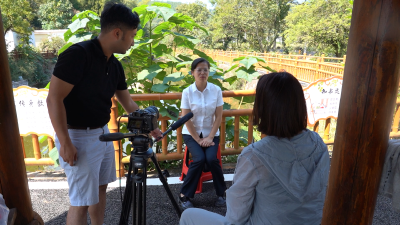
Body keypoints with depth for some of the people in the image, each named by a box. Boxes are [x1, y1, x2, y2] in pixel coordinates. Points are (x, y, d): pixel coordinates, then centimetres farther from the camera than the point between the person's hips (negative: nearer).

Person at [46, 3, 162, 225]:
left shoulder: (115, 65, 3)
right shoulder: (77, 54, -20)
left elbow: (128, 102, 14)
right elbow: (54, 99, -21)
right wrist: (65, 143, -21)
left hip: (103, 133, 8)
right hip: (78, 137, -8)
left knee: (100, 189, 19)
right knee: (82, 201, 1)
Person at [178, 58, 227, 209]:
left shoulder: (216, 90, -6)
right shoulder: (187, 92, -9)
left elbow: (218, 117, -5)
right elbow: (186, 119, -9)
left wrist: (210, 137, -12)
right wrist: (198, 140, -11)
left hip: (211, 133, 1)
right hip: (191, 133, -1)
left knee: (211, 159, -22)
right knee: (199, 159, -23)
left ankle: (221, 193, 3)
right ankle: (184, 196, -4)